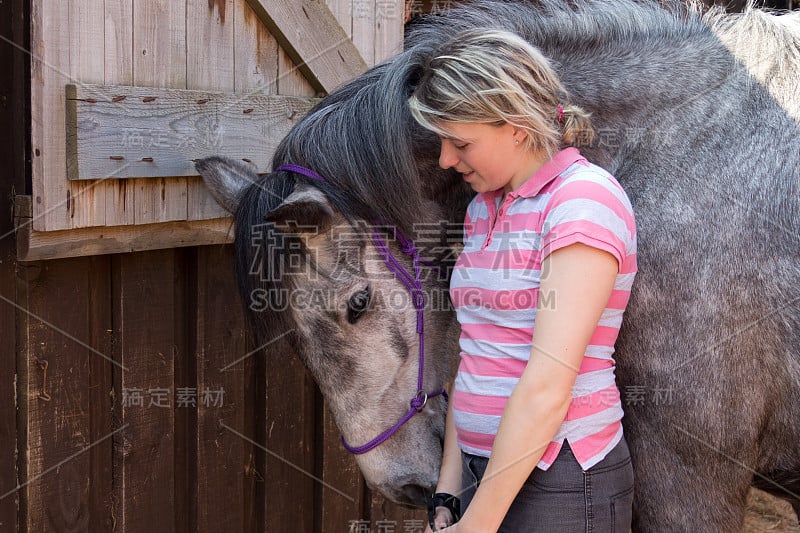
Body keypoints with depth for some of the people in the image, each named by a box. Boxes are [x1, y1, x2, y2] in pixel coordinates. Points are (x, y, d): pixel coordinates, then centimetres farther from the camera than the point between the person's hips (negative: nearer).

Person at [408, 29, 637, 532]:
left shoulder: (584, 198, -16)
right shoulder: (483, 208, 11)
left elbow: (548, 387, -21)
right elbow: (474, 359, 11)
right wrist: (449, 492, 6)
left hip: (560, 485, -7)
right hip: (488, 470, 7)